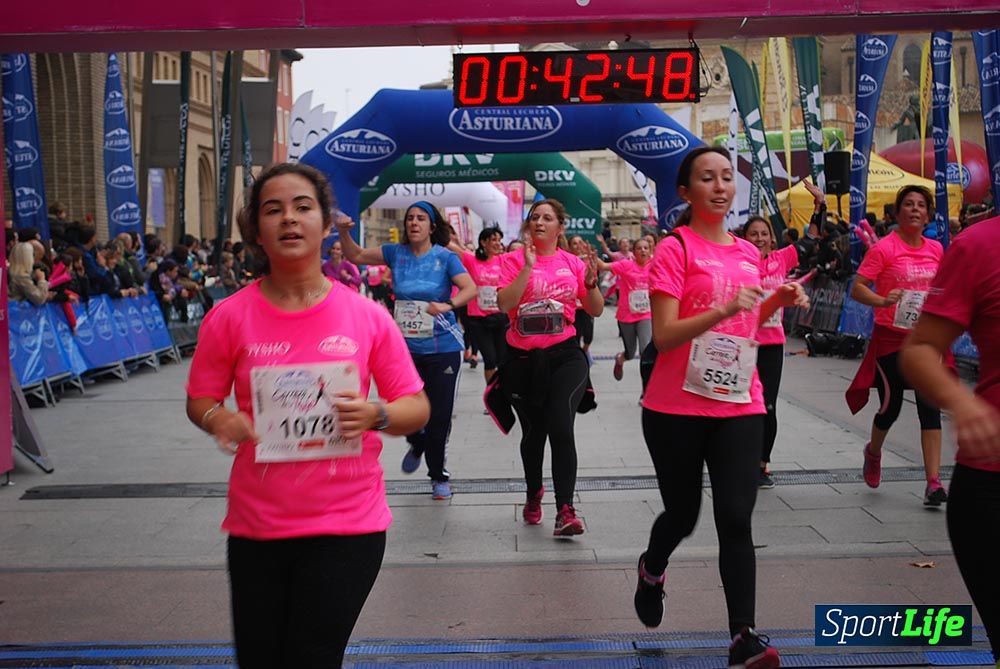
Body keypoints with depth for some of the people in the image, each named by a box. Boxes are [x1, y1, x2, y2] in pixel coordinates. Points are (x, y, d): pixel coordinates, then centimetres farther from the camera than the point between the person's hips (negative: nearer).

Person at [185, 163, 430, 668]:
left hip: (348, 524, -1)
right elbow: (200, 401, 7)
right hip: (256, 525, 1)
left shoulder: (367, 317, -5)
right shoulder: (229, 318, -4)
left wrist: (375, 415, -19)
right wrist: (218, 420, -15)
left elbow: (416, 407, 1)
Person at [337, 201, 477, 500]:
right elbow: (355, 256, 9)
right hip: (406, 347, 3)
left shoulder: (445, 257, -7)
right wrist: (344, 232, -9)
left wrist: (448, 305, -33)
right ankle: (417, 445, 43)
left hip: (443, 348, -3)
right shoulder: (396, 253, 3)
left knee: (439, 415, 1)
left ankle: (439, 476, 22)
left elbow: (470, 288, -17)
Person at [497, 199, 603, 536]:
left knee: (561, 429, -17)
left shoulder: (573, 262, 5)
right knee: (533, 432, 15)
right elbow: (504, 303, -15)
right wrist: (527, 267, -19)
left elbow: (596, 311, 7)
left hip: (564, 356, 0)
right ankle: (533, 494, 40)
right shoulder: (514, 260, 0)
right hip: (523, 358, 1)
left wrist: (591, 281, -10)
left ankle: (565, 511, -14)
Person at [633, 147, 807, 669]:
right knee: (683, 514, 12)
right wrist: (724, 309, -28)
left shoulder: (748, 253, 11)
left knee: (736, 519, -6)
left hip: (741, 406, 4)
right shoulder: (674, 249, -8)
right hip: (677, 409, -4)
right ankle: (652, 569, 44)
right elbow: (663, 336, -16)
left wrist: (777, 302, 4)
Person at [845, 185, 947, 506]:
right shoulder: (884, 248, -9)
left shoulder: (936, 249, 7)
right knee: (891, 407, 4)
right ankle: (873, 452, 37)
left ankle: (933, 482, -3)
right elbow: (856, 288, -15)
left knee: (930, 408, -4)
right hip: (891, 338, -4)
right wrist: (881, 300, -32)